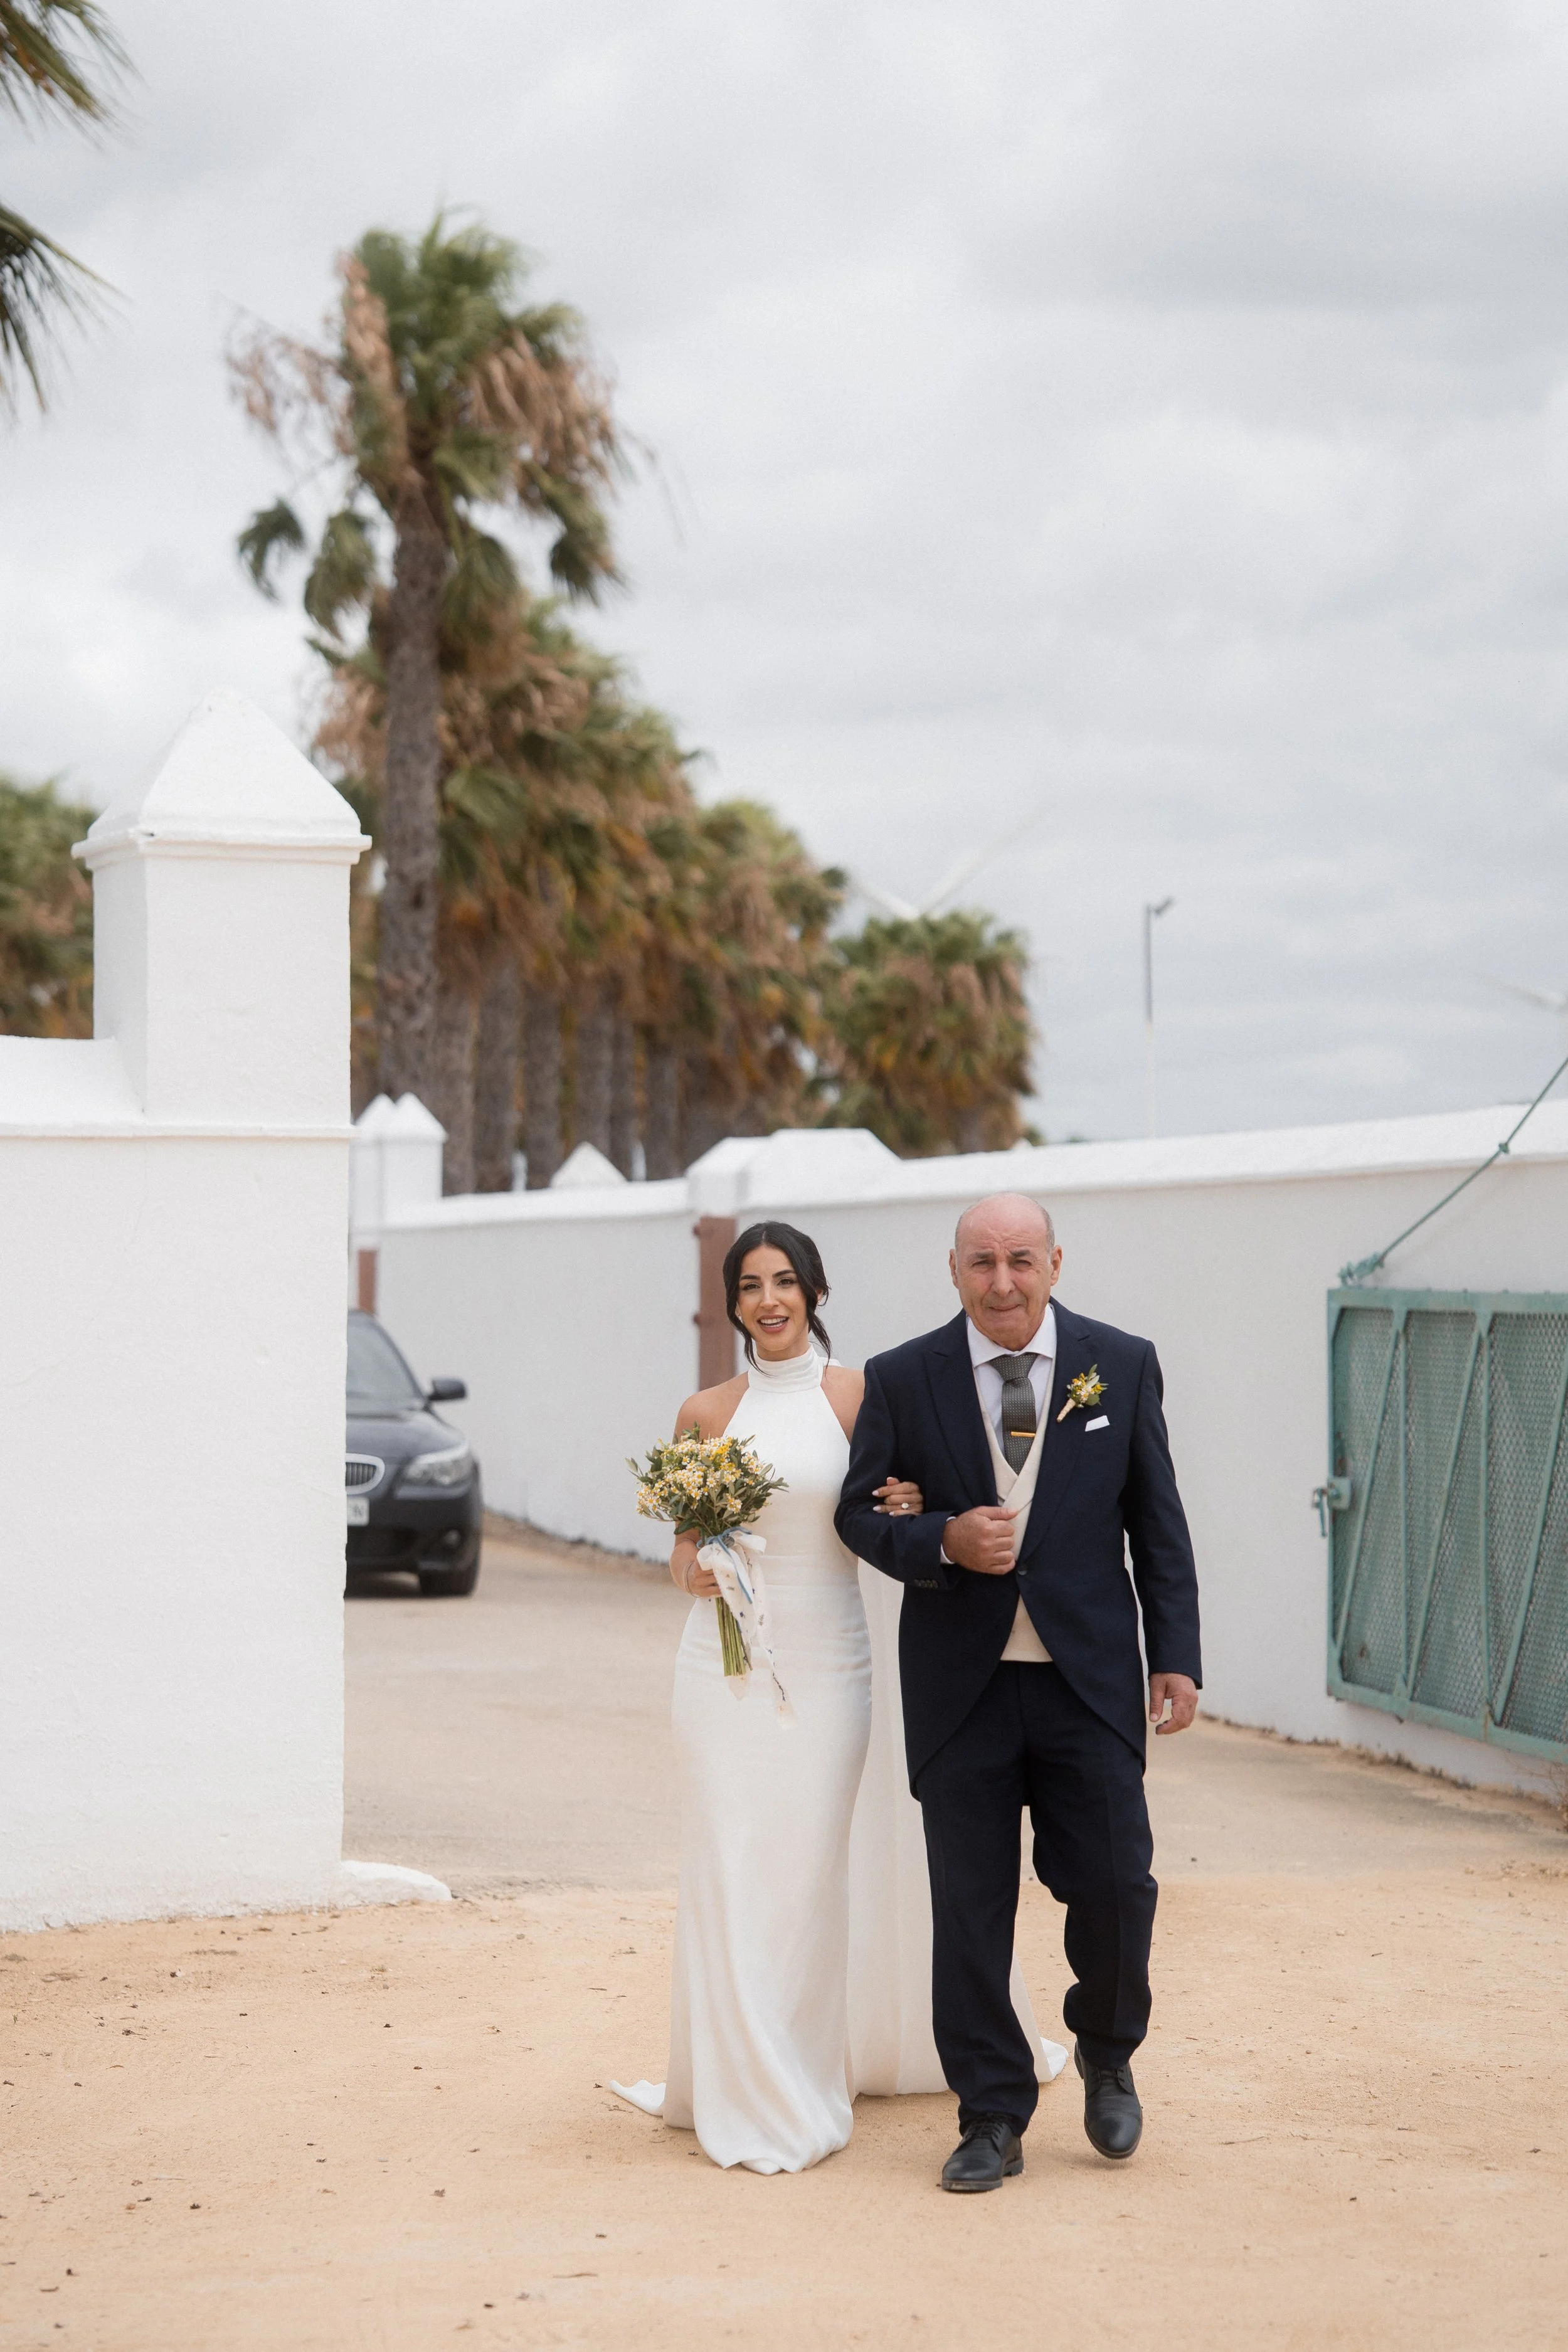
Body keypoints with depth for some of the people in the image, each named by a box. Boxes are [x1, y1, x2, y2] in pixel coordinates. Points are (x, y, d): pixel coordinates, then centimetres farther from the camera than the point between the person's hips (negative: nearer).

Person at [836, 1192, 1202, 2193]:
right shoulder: (902, 1380, 0)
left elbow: (1158, 1521, 5)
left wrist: (1177, 1655, -1)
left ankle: (1107, 2053, 27)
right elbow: (861, 1512, 5)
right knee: (969, 1912, 3)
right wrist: (944, 1542, -15)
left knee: (1116, 1884, -3)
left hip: (1088, 1678, 0)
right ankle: (994, 2121, 15)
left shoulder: (1122, 1367, 2)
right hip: (961, 1686, 0)